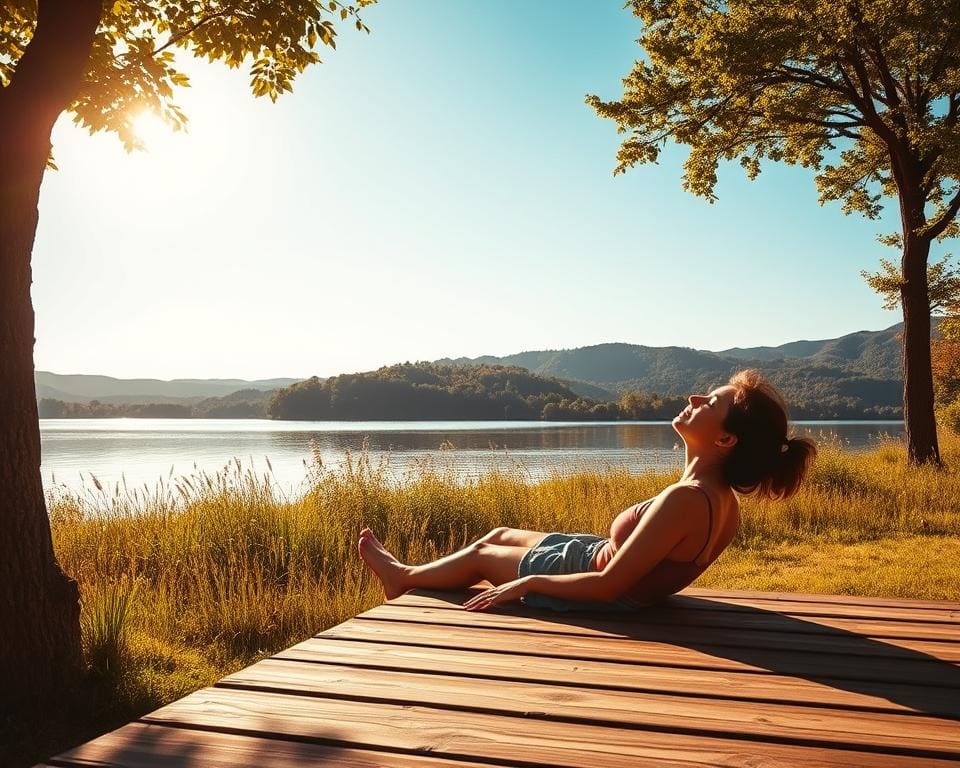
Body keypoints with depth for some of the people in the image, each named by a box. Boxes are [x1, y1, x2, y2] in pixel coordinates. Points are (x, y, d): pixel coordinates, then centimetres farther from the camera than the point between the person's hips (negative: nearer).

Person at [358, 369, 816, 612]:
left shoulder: (685, 499, -39)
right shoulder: (722, 494, -12)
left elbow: (608, 585, -33)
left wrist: (527, 582, -22)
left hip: (599, 585, -8)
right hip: (602, 555, 8)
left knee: (481, 554, 15)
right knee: (501, 535, 24)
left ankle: (404, 576, 45)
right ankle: (406, 574, 45)